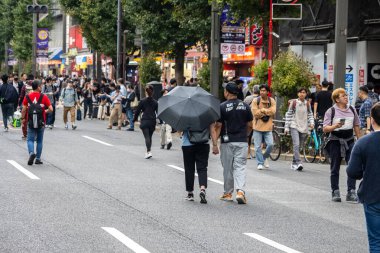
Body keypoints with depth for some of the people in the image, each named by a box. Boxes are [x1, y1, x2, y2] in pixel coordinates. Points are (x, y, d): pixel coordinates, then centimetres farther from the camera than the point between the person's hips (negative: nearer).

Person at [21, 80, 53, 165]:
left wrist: (23, 118, 8)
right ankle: (38, 158, 14)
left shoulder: (27, 97, -3)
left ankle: (31, 152, -22)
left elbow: (24, 110, -4)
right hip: (41, 123, 0)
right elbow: (51, 109, -9)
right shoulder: (44, 97, -6)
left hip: (31, 122, 0)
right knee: (39, 141, 12)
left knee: (30, 140, 4)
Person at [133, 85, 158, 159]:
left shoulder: (142, 101, -3)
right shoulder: (155, 102, 4)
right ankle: (148, 151, 22)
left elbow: (138, 111, 1)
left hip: (144, 121, -3)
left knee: (147, 137, -8)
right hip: (152, 122, 3)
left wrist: (135, 119, 13)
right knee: (150, 137, 16)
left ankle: (149, 151, -24)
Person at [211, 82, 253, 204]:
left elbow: (217, 127, -9)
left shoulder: (222, 107, -7)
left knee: (227, 168, 9)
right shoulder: (245, 106, 3)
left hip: (227, 142, -2)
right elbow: (250, 126, 9)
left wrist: (214, 144, -8)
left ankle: (228, 193, 19)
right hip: (242, 142, 2)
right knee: (240, 167, 1)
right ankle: (240, 191, -17)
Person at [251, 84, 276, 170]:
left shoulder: (272, 101, 4)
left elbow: (273, 112, -8)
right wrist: (267, 112, -11)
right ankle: (260, 163, 10)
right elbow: (255, 113, -10)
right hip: (257, 127, -1)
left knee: (270, 144, -8)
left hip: (268, 127, 1)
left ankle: (265, 157, 19)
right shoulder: (255, 101, -2)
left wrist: (262, 110, -12)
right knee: (258, 146, -1)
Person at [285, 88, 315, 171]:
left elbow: (310, 115, 15)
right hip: (294, 127, -3)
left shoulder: (308, 104, 8)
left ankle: (294, 164, 19)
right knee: (296, 145, -19)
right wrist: (286, 127, 0)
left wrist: (311, 123, -4)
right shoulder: (293, 103, 1)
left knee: (298, 146, 7)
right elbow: (288, 115, 4)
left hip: (304, 127, 3)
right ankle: (298, 163, -27)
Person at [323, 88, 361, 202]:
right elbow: (325, 129, -8)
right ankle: (335, 192, 16)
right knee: (335, 169, 6)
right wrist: (335, 126, -26)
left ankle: (351, 192, -10)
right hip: (335, 142, -3)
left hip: (350, 141, 3)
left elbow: (356, 126, 16)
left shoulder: (352, 109, 8)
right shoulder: (331, 111, -5)